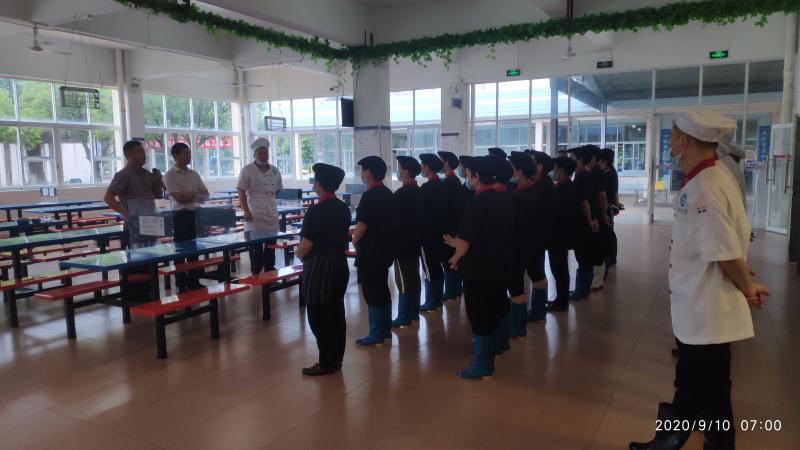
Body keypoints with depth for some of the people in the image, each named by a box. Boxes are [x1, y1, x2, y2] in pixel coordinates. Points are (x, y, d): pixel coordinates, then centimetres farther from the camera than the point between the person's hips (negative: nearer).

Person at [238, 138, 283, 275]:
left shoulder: (275, 171, 10)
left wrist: (273, 204, 11)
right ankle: (256, 274, 8)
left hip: (271, 214, 5)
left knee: (271, 245, 11)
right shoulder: (247, 170, -5)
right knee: (255, 247, 0)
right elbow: (241, 192, -8)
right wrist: (246, 211, -15)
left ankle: (270, 272, 22)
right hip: (254, 215, -5)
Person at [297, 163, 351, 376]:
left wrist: (299, 254, 1)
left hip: (319, 270, -8)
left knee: (319, 317, 2)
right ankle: (336, 358, 22)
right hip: (340, 266, 8)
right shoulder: (343, 208, 6)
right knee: (336, 314, 13)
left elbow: (305, 245, -18)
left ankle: (326, 363, 8)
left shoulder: (316, 211, -18)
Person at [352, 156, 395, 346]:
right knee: (382, 289, 16)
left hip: (370, 252, -9)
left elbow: (362, 225, -19)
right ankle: (385, 330, 26)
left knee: (371, 292, -1)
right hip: (385, 250, 9)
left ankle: (376, 335, 6)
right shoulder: (388, 194, 9)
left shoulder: (369, 196, -18)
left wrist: (354, 241, 0)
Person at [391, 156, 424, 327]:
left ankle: (404, 318, 2)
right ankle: (413, 313, 22)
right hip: (414, 240, 9)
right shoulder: (417, 191, 8)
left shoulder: (401, 193, -18)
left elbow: (396, 220, -18)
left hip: (402, 242, -9)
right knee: (414, 277, 13)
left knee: (403, 280, -3)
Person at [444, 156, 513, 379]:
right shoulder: (500, 201, 8)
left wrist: (456, 257, 1)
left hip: (478, 269, -8)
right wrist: (458, 243, 17)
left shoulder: (476, 203, -19)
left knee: (479, 317, 2)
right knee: (491, 315, 17)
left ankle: (481, 366, 12)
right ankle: (487, 359, 29)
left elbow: (466, 240, -19)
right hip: (497, 267, 8)